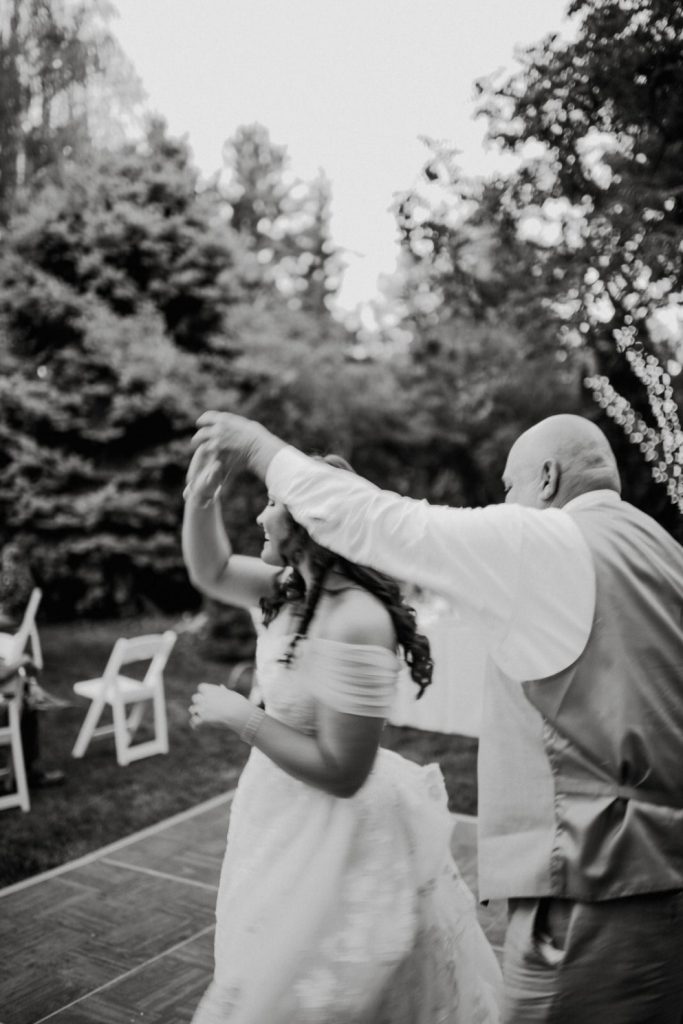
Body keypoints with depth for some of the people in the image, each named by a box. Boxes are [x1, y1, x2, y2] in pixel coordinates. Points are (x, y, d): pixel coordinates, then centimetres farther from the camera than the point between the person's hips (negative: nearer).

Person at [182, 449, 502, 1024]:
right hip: (288, 812, 9)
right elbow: (211, 572, 10)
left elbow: (340, 772, -27)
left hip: (337, 829, -9)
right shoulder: (296, 588, -3)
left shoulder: (356, 623, -30)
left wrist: (240, 716, -19)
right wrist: (201, 498, -7)